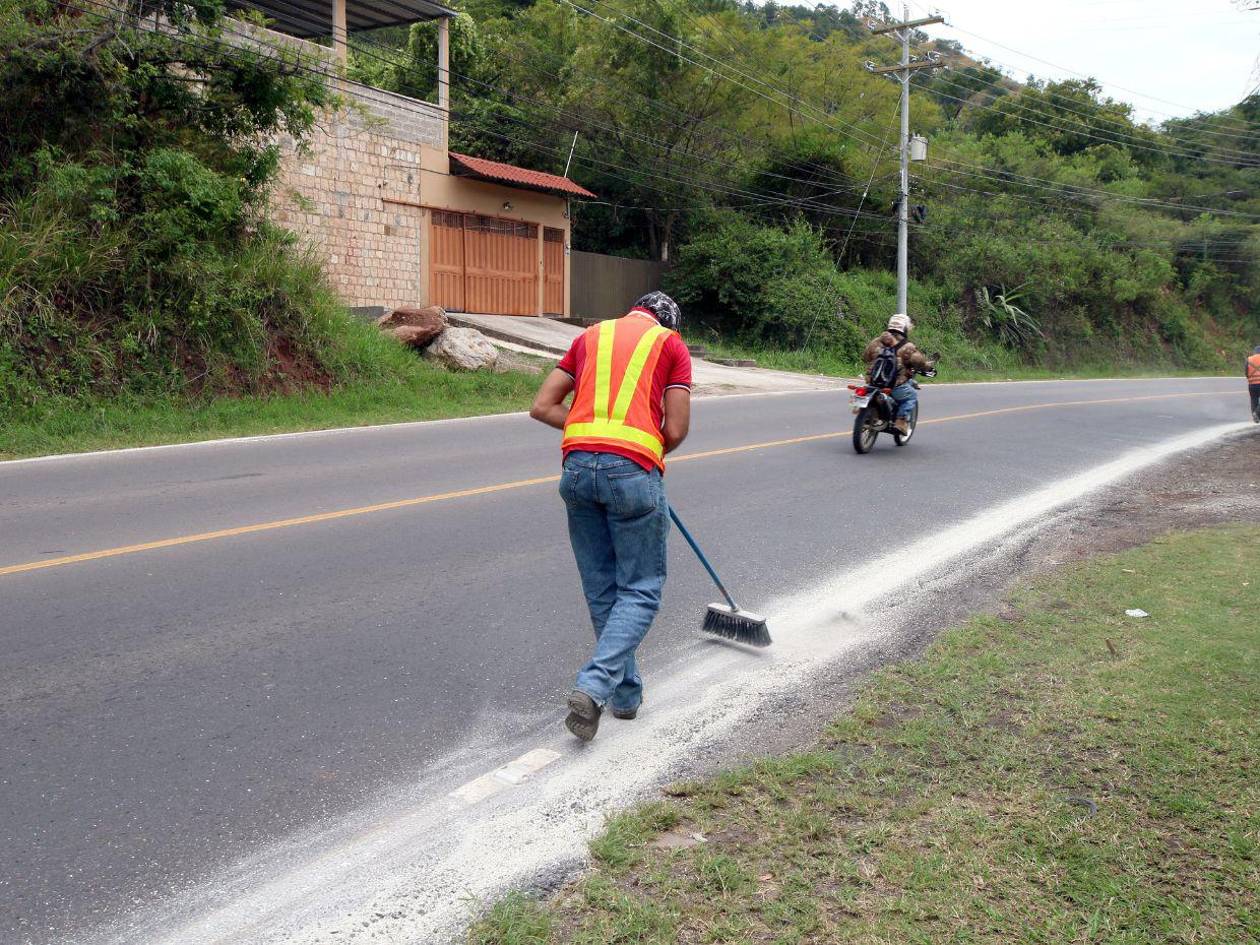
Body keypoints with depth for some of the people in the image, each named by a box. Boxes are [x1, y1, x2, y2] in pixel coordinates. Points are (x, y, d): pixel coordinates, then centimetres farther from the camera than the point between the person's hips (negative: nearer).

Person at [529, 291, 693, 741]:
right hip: (633, 470, -4)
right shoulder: (671, 343, 11)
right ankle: (593, 687, -10)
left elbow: (542, 407, 14)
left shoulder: (590, 336, 22)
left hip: (577, 466, 4)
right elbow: (676, 429, 2)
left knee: (601, 589, 15)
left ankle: (626, 694, 24)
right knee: (640, 591, 6)